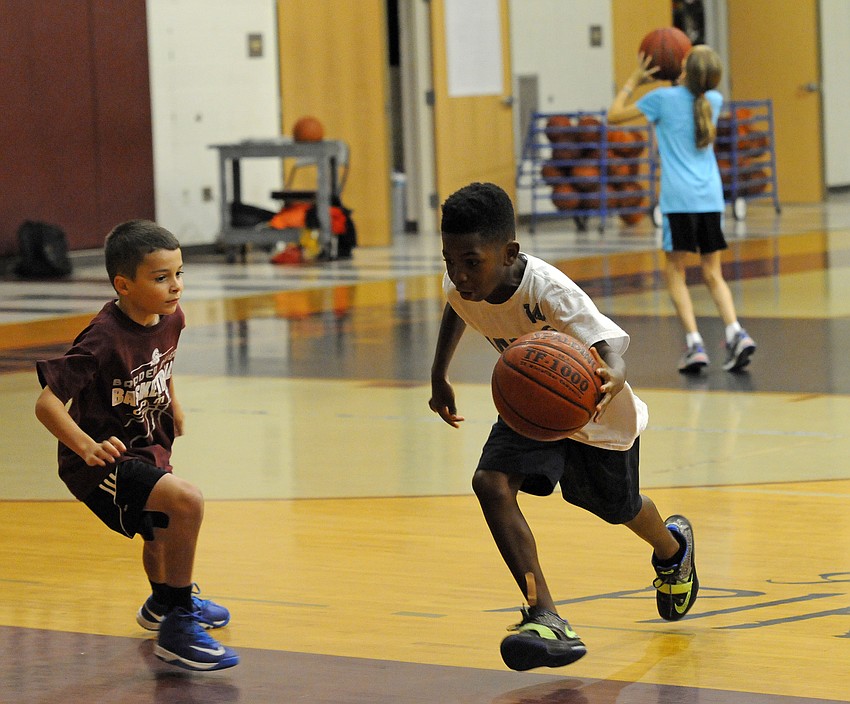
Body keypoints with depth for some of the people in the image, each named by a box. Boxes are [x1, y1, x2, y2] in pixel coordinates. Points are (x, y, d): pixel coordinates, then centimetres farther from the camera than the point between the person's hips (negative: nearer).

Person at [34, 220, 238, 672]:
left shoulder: (170, 318, -7)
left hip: (146, 449, 9)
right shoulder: (104, 339, -31)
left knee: (162, 531, 32)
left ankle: (163, 604, 66)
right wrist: (88, 447, -45)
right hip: (102, 464, -9)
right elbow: (47, 403, -34)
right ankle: (176, 628, -19)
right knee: (186, 501, -30)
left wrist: (171, 402, 23)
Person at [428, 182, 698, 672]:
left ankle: (672, 546, 59)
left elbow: (611, 346, -50)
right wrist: (439, 376, 7)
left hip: (596, 411, -4)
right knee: (491, 482, -24)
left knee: (615, 506, 20)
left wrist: (611, 377, -72)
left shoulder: (549, 291, -41)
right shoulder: (460, 285, -22)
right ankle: (546, 618, -26)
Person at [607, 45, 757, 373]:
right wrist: (681, 80, 31)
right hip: (711, 197, 4)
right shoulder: (714, 100, 10)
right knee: (713, 273, 10)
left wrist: (634, 80, 17)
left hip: (679, 198, -4)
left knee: (675, 272, 5)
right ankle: (736, 333, -10)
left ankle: (694, 344, -7)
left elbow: (614, 115, 9)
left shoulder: (664, 98, -4)